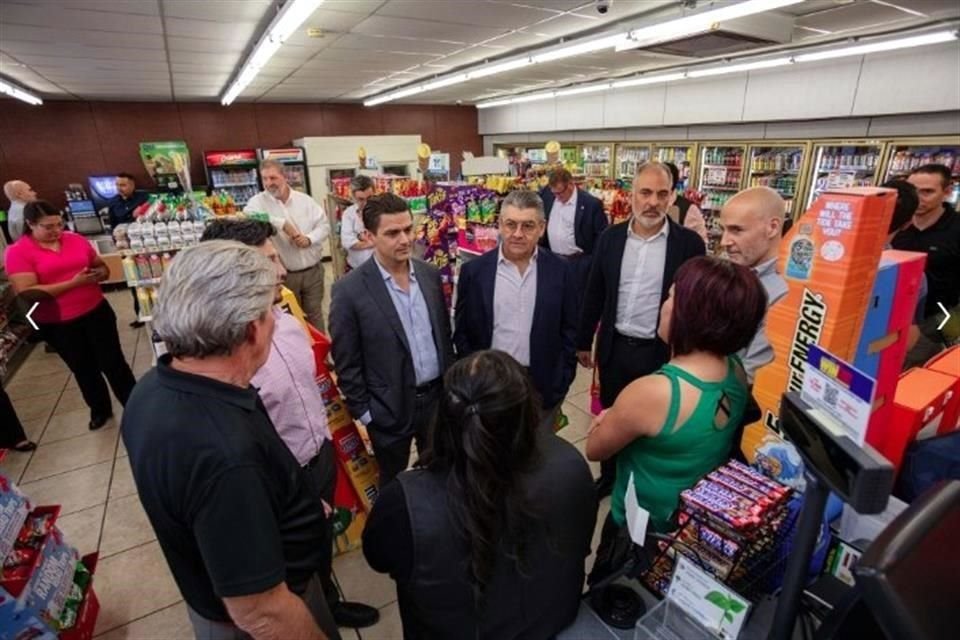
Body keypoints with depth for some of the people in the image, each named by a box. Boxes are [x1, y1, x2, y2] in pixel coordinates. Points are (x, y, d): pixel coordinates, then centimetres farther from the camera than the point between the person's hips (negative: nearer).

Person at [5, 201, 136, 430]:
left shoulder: (76, 239, 0)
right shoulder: (18, 252, -9)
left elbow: (102, 267, 13)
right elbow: (28, 293, -18)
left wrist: (99, 273, -12)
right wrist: (74, 282, -23)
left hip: (96, 312, 1)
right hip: (57, 324, -1)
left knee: (113, 362, 8)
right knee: (84, 369, 16)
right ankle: (100, 409, 35)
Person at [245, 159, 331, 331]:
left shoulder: (305, 199, 3)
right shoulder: (258, 201, -4)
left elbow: (324, 225, 3)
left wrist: (310, 239, -15)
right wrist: (282, 223, -26)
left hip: (313, 271, 2)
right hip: (285, 275, -2)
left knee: (315, 314, 15)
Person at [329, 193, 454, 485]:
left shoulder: (430, 274, -2)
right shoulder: (349, 290, -18)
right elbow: (346, 363, -11)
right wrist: (364, 412, -8)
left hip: (437, 396, 4)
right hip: (389, 409, -4)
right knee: (394, 485, 20)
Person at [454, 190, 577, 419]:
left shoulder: (559, 271, -4)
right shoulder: (474, 271, -6)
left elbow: (569, 330, 2)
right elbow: (461, 332, 0)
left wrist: (562, 383, -1)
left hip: (543, 387, 1)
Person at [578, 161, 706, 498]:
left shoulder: (688, 242, -9)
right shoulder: (610, 237, -1)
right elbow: (594, 293, 5)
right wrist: (583, 341, 8)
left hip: (662, 352, -2)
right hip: (615, 347, 3)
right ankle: (609, 476, 42)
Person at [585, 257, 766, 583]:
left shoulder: (649, 392, -37)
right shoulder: (737, 374, -13)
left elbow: (595, 448, -18)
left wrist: (607, 422, 0)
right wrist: (619, 419, -1)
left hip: (639, 532, -7)